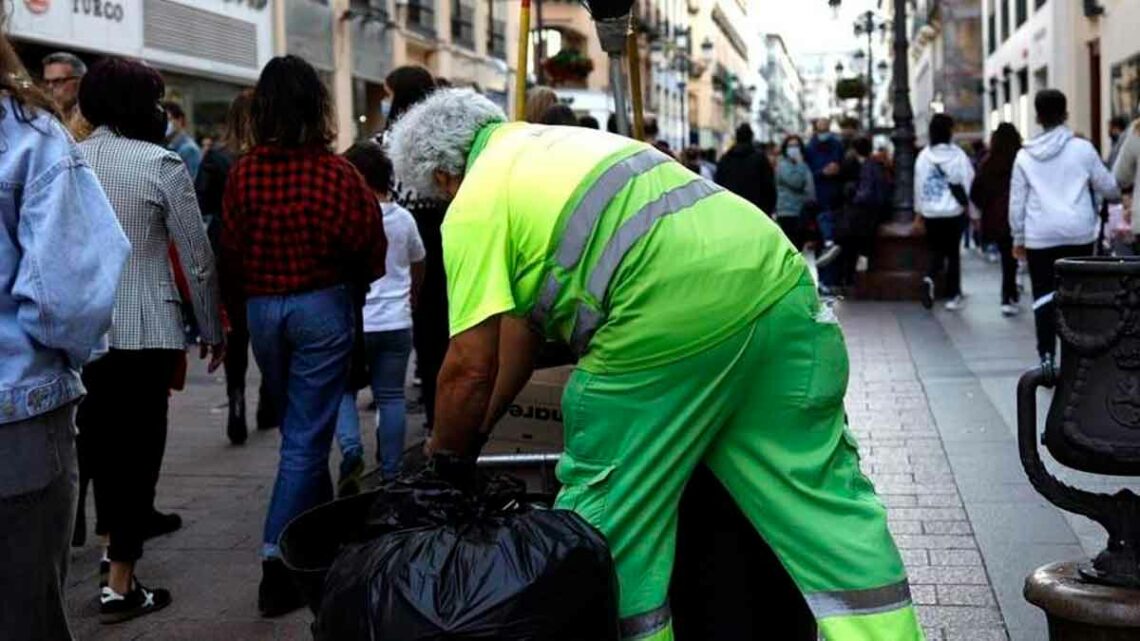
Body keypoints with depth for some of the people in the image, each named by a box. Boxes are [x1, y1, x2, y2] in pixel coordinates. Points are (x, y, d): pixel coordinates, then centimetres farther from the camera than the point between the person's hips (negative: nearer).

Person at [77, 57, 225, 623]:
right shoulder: (161, 164, -9)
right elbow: (197, 258, -7)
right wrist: (213, 330, 5)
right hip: (144, 328, -4)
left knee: (102, 438, 18)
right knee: (138, 443, 3)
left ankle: (120, 536, 33)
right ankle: (119, 583, 5)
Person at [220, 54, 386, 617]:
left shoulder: (243, 173, -6)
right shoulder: (337, 173, -13)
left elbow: (230, 250, 0)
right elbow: (369, 250, -6)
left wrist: (240, 310, 15)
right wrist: (353, 292, 15)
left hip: (261, 307, 4)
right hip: (322, 306, -4)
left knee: (298, 427, 21)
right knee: (306, 436, 1)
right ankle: (278, 559, -6)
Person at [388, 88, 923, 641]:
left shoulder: (476, 203, 5)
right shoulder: (558, 143, 30)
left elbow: (470, 368, 2)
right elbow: (524, 318, 33)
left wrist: (447, 462, 20)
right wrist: (475, 432, 36)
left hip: (676, 313, -8)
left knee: (610, 513, 10)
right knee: (821, 497, 11)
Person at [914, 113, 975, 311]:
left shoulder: (923, 156, -2)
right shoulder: (958, 155, -10)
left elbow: (919, 185, 4)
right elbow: (968, 183, -6)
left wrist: (919, 210, 15)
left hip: (930, 212, 2)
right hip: (954, 211, -2)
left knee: (937, 250, 14)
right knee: (953, 252, 9)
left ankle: (929, 279, -15)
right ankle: (953, 295, 12)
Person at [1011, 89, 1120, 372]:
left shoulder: (1025, 155, 3)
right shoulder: (1082, 148, -1)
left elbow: (1017, 201, 5)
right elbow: (1107, 186, 7)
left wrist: (1018, 238, 13)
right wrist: (1118, 193, 30)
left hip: (1040, 236, 1)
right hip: (1078, 233, 0)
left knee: (1043, 295, 5)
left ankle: (1047, 357, -2)